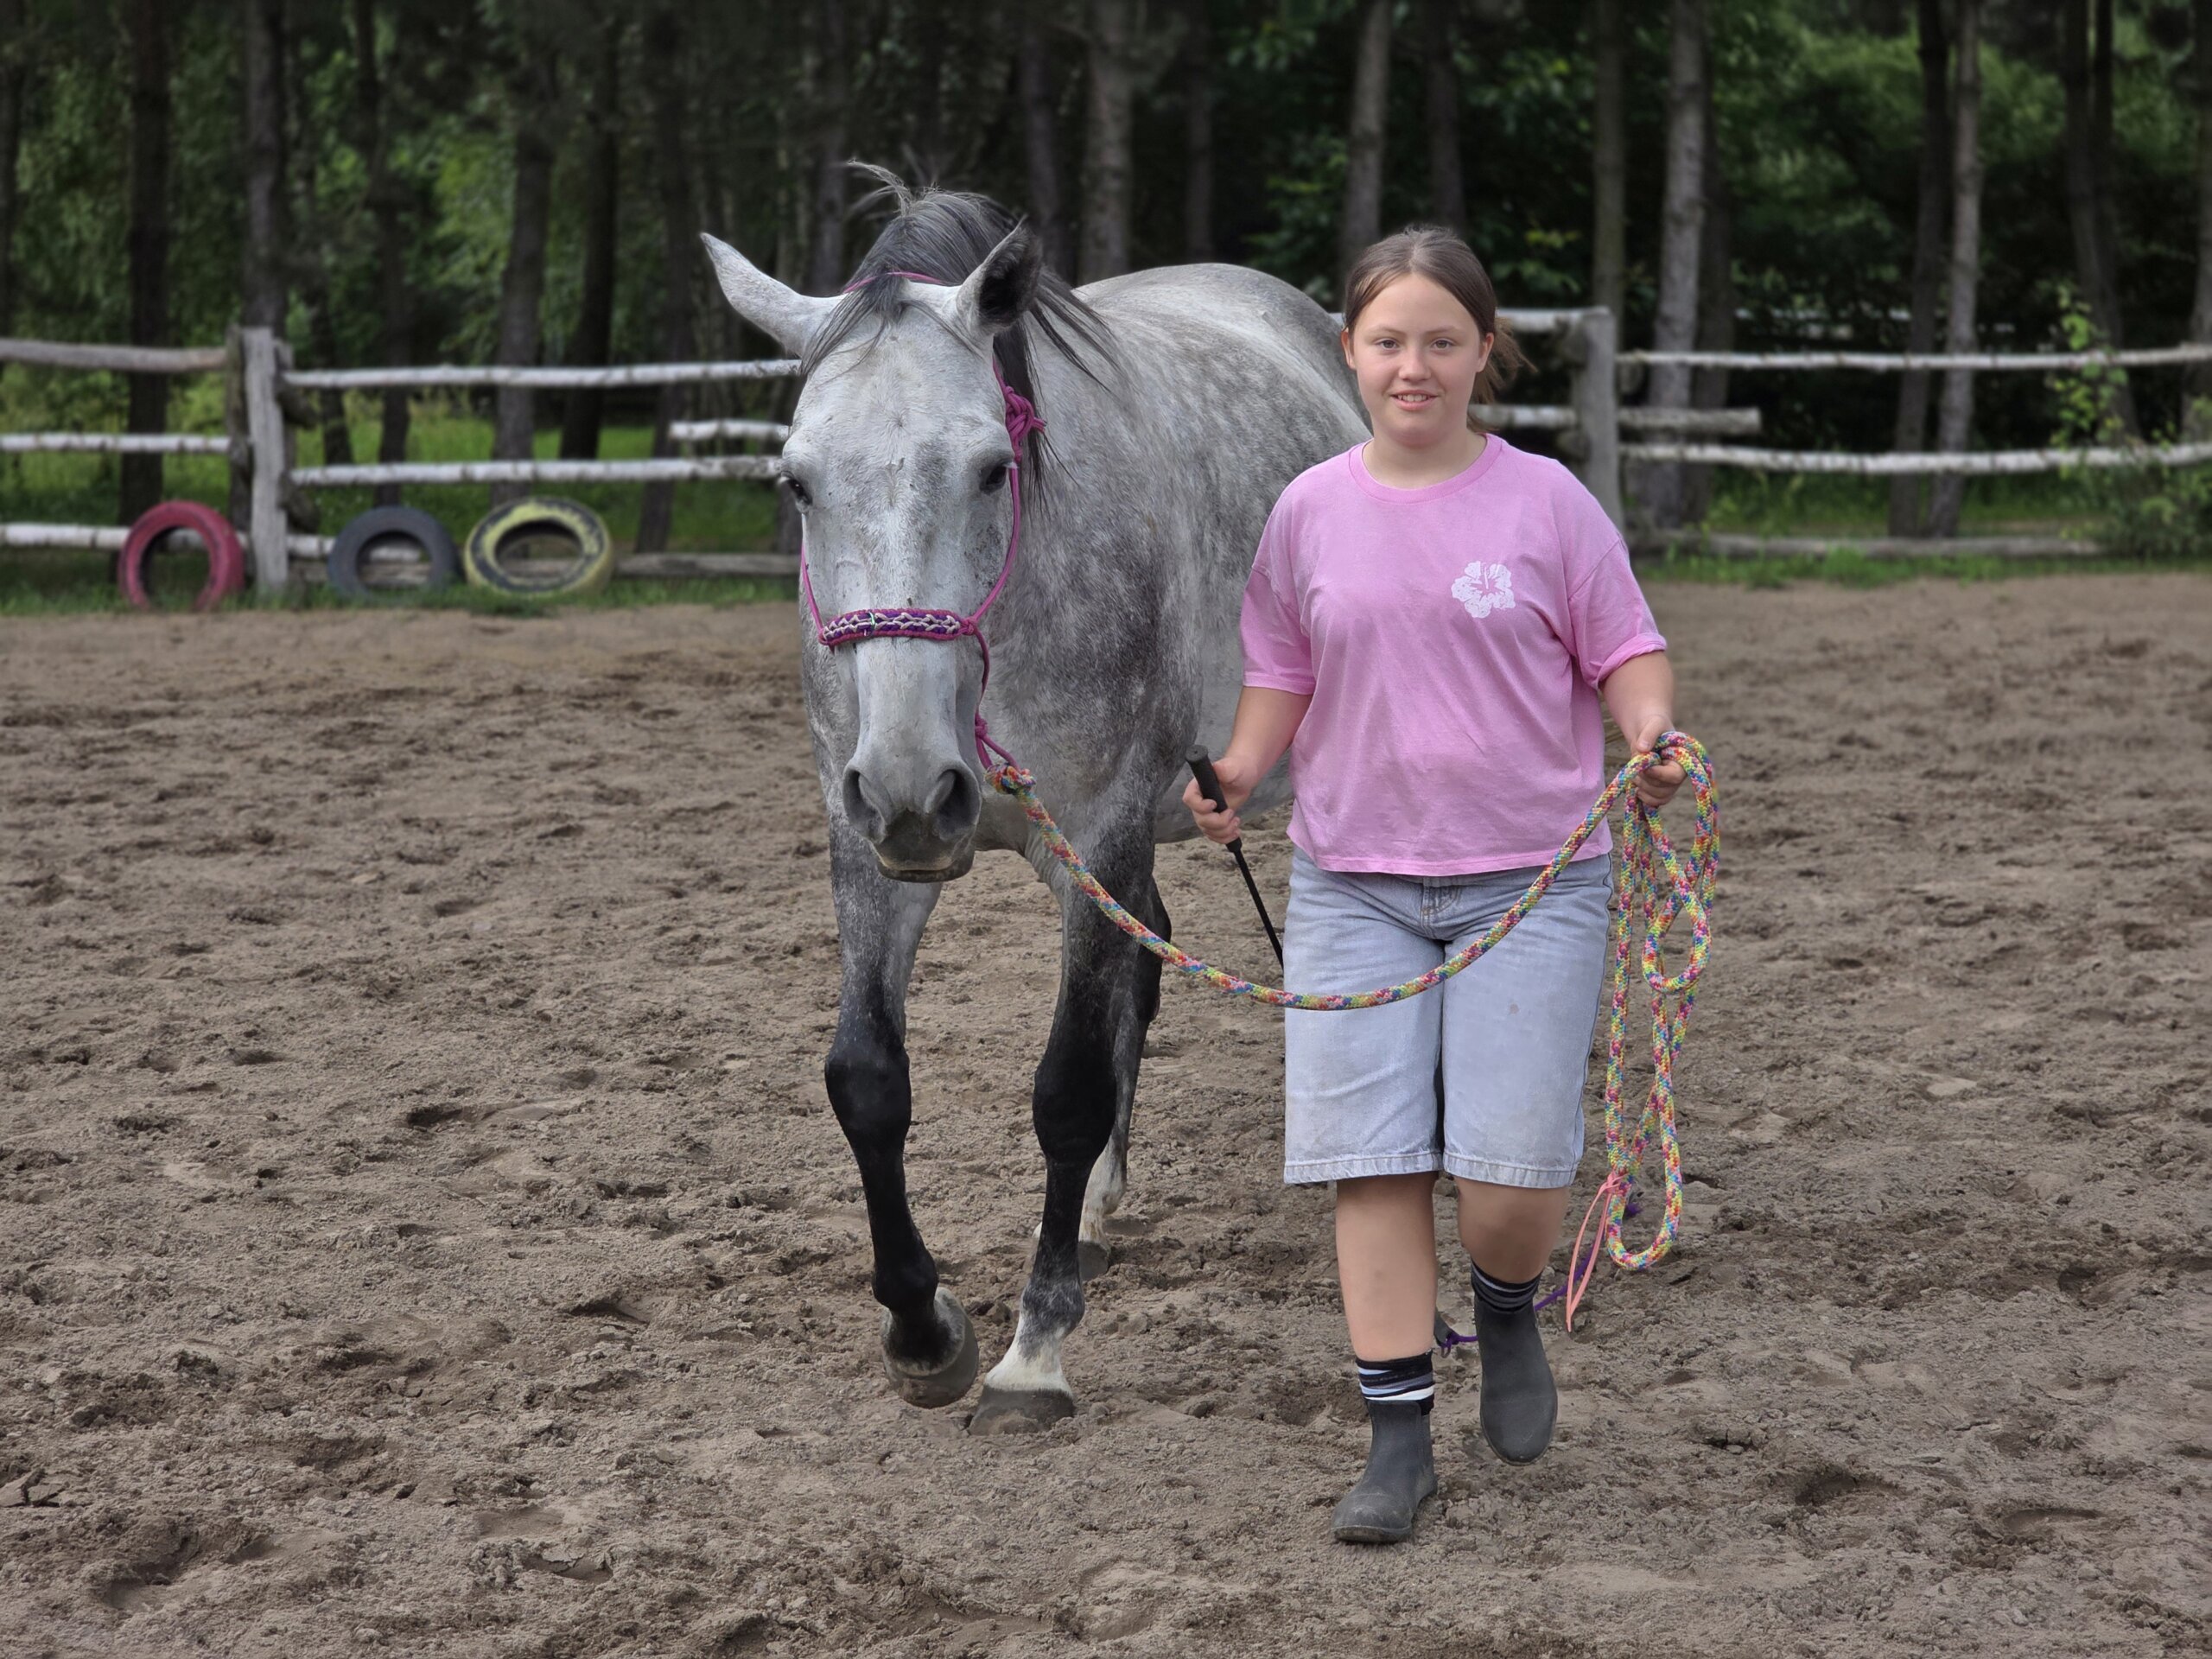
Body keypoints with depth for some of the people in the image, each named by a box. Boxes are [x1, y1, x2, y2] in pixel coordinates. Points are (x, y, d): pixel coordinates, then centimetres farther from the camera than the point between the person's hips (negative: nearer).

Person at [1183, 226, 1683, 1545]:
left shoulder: (1546, 500, -2)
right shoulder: (1311, 513, 5)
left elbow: (1627, 654, 3)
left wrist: (1653, 737, -17)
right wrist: (1240, 772, -2)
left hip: (1531, 882, -2)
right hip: (1352, 884, 2)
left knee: (1509, 1178, -7)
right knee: (1374, 1163, -3)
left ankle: (1510, 1316, 28)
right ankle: (1400, 1442, 7)